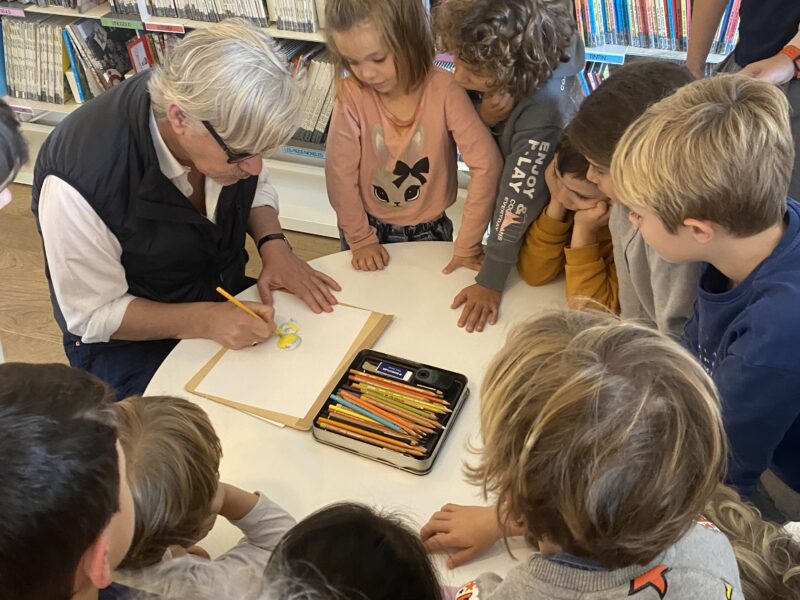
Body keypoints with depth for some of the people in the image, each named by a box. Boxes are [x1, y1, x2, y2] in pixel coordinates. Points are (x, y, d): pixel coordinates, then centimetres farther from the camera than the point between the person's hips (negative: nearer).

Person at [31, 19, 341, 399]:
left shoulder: (227, 119, -18)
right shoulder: (82, 174, -33)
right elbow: (92, 314, -20)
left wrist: (274, 245, -14)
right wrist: (204, 321, -31)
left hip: (230, 300, 5)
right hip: (131, 339, -4)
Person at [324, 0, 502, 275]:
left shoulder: (443, 90, -22)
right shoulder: (352, 95, -19)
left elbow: (486, 164, -22)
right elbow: (340, 173, -13)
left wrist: (467, 244, -20)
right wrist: (360, 238, -9)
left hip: (430, 229, 0)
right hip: (372, 227, 1)